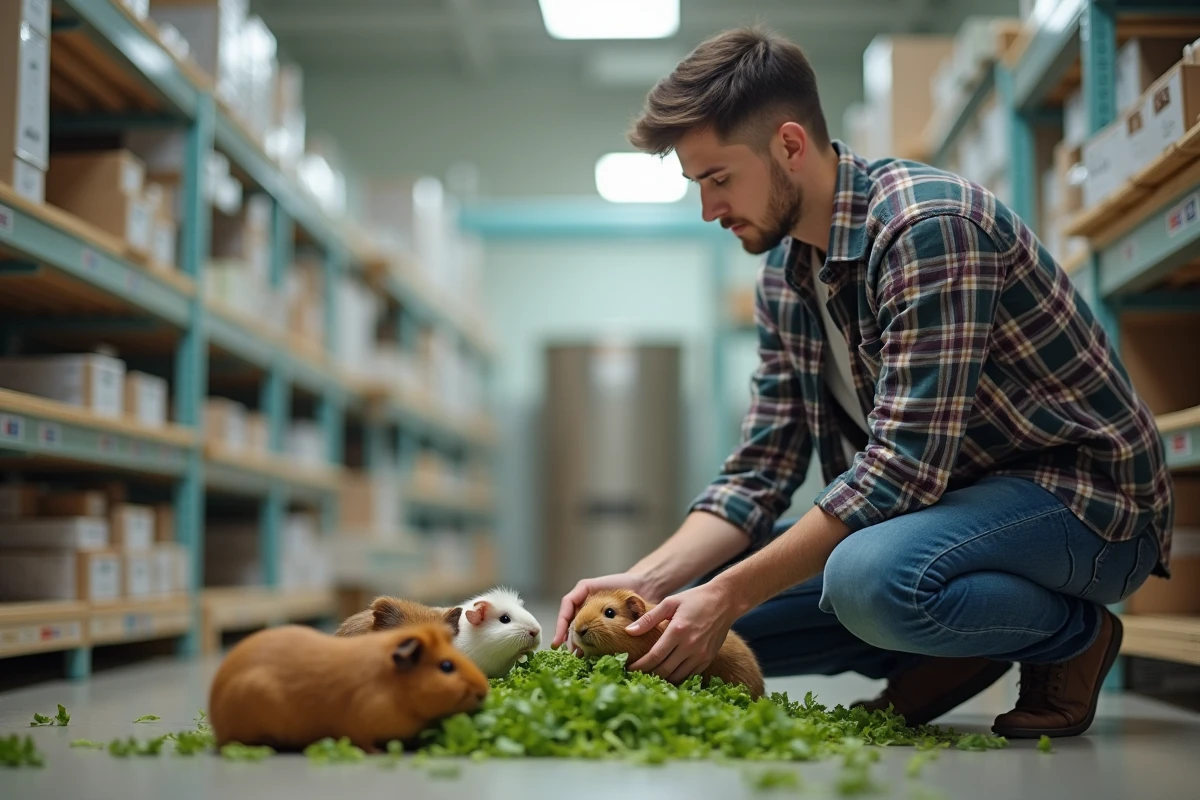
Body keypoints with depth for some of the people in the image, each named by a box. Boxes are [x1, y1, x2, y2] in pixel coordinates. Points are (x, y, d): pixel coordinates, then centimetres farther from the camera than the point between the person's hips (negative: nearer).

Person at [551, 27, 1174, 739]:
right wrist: (648, 580, -13)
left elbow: (905, 465, -30)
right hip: (947, 496, 8)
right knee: (702, 603, -4)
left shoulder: (928, 224, -24)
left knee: (871, 578, -38)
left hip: (1087, 497, -8)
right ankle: (958, 651, 6)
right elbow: (761, 471, 4)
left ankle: (1073, 634, -7)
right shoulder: (783, 278, 4)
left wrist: (730, 593, -28)